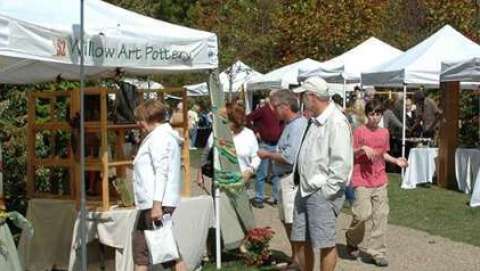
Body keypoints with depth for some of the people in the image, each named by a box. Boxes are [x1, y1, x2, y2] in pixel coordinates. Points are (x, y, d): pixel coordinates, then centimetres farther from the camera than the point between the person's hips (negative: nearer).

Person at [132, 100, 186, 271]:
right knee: (139, 245, 14)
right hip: (149, 203, 11)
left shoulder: (159, 136, -11)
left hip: (156, 203, -11)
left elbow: (162, 171, -20)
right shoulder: (162, 135, 20)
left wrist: (157, 204, -24)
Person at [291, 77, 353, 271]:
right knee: (301, 240, 15)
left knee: (325, 243, 0)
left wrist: (326, 190, -19)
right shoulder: (314, 120, 14)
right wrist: (299, 180, 15)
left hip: (322, 193, -9)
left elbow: (342, 162, -21)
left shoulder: (336, 122, -16)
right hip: (304, 190, 9)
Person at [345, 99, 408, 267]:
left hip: (380, 181, 5)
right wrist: (362, 149, -20)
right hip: (362, 181, -5)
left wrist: (395, 160, 5)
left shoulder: (385, 132, 10)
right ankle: (352, 241, 19)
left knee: (380, 217, 3)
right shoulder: (360, 132, -6)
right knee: (363, 214, -10)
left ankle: (377, 252, 10)